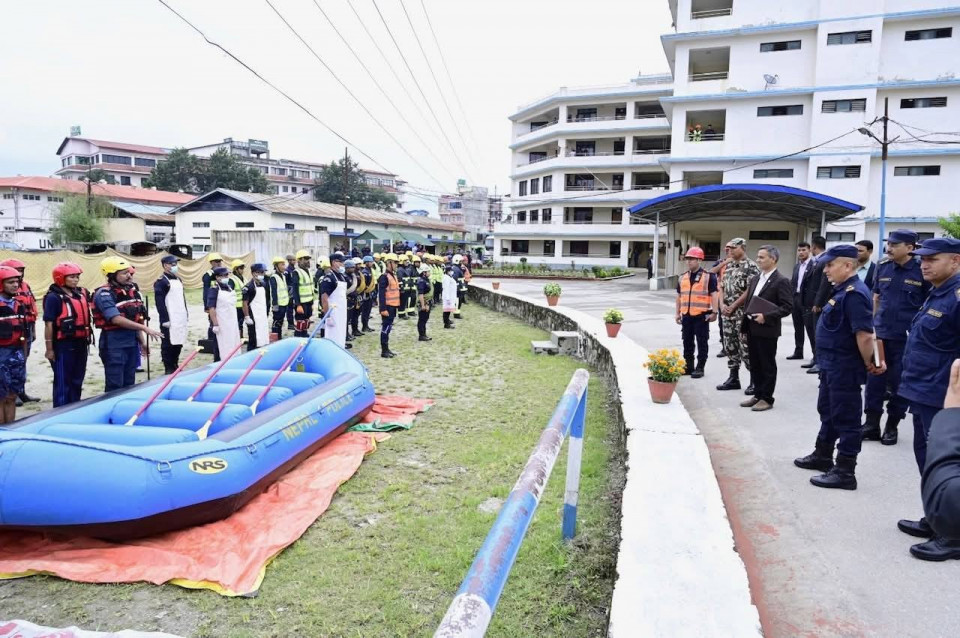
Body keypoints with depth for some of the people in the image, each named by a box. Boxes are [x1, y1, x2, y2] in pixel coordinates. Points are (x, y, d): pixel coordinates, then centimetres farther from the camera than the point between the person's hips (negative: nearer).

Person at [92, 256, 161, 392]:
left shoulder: (130, 290, 9)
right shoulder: (104, 294, -14)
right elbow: (117, 319, -23)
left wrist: (142, 341, 11)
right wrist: (145, 328, -25)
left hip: (132, 342, 7)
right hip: (114, 344, -7)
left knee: (129, 383, 15)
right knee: (115, 385, -1)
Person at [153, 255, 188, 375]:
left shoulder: (178, 280, 16)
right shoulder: (161, 282, -10)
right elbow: (160, 302, -14)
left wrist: (186, 313, 19)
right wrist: (165, 319, -17)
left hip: (180, 319, 8)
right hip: (169, 320, -8)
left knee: (178, 343, 14)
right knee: (168, 345, 0)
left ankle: (175, 366, 27)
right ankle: (169, 369, 7)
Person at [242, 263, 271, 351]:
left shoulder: (263, 285, 13)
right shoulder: (249, 287, -12)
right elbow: (245, 303, -13)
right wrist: (247, 317, -16)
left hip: (263, 317, 8)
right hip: (254, 318, -8)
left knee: (263, 340, 11)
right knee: (253, 340, -3)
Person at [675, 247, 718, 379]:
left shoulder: (708, 276, -5)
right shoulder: (682, 277, 12)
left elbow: (714, 295, -8)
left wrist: (714, 312, -14)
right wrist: (678, 313, 14)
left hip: (701, 315, -5)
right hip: (686, 315, 6)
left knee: (702, 343, 2)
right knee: (687, 342, 12)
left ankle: (700, 368, 9)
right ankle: (688, 366, 22)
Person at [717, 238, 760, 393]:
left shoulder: (751, 266, -10)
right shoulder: (728, 266, 14)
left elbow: (750, 291, -15)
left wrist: (733, 306, -14)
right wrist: (722, 304, 0)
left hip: (743, 313, -7)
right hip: (728, 313, 8)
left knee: (746, 347, -5)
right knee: (730, 346, 11)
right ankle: (733, 378, 20)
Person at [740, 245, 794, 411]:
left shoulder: (781, 281, -10)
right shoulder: (755, 279, 13)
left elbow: (788, 307, -15)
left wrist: (766, 316, -22)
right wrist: (745, 326, 13)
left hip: (767, 330, -7)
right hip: (751, 328, 7)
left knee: (767, 366, 3)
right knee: (754, 365, 14)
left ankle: (766, 398, 13)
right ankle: (757, 395, 25)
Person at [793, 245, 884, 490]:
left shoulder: (854, 293, -22)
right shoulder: (842, 290, 10)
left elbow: (865, 334, -27)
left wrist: (869, 364, -14)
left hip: (845, 368, -10)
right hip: (832, 366, 10)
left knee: (846, 418, 0)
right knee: (828, 411, 22)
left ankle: (845, 471, 10)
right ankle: (823, 455, 37)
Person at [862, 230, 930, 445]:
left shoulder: (922, 270, -7)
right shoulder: (883, 267, 5)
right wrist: (871, 324, 11)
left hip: (907, 338, -4)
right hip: (880, 334, 4)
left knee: (900, 384, 7)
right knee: (874, 380, 6)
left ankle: (892, 426, 21)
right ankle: (871, 424, 16)